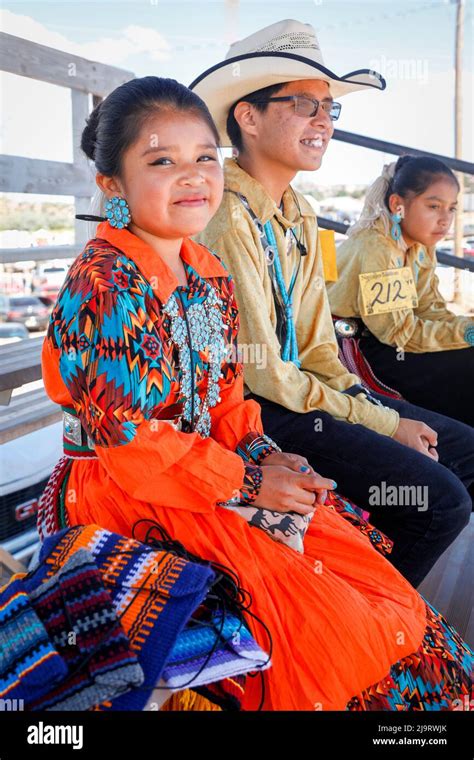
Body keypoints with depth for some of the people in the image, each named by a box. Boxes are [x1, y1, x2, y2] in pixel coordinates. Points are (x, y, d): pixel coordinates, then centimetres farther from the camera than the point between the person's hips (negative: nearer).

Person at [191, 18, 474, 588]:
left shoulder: (300, 217, 10)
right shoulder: (228, 222, -19)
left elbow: (316, 346, 12)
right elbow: (262, 375, -19)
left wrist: (371, 406, -4)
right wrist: (385, 424, -13)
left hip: (301, 389, 9)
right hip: (254, 411, -9)